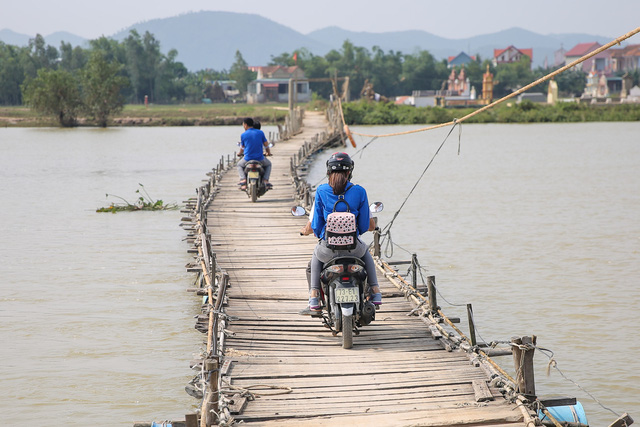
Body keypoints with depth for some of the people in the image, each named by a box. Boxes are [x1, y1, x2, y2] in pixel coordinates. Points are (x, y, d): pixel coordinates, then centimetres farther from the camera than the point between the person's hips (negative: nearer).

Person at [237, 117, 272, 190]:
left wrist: (240, 154, 36)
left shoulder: (243, 135, -1)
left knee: (239, 165, 31)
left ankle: (243, 179, 5)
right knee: (268, 164, 31)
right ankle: (265, 180, 8)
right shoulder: (260, 133, 1)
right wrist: (268, 153, 30)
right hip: (260, 158, 0)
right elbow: (266, 144, 9)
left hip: (248, 159, 0)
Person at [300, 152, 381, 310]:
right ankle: (375, 291, 28)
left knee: (317, 255, 37)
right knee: (366, 252, 38)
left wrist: (306, 230, 23)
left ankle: (314, 295, 25)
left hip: (328, 248, 0)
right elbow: (369, 226, 2)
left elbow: (313, 226, -2)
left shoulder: (321, 191, -5)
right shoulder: (359, 192, -4)